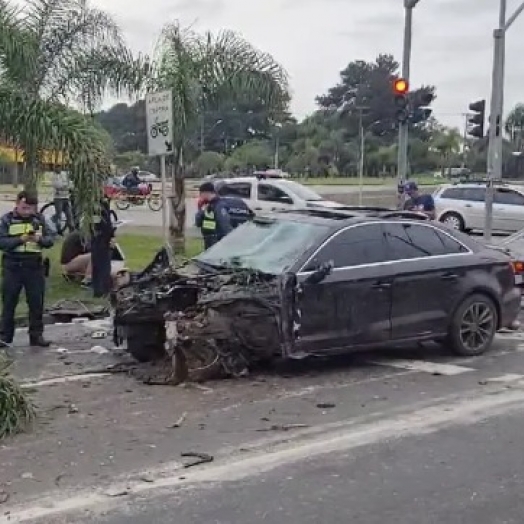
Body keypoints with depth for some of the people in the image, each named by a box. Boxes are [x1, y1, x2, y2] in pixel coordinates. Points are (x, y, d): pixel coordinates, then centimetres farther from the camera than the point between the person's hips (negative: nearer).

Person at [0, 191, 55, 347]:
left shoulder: (39, 219, 5)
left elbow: (51, 239, 4)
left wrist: (40, 239, -17)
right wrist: (20, 239, -22)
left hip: (34, 266, 2)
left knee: (37, 303, 6)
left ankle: (36, 335, 15)